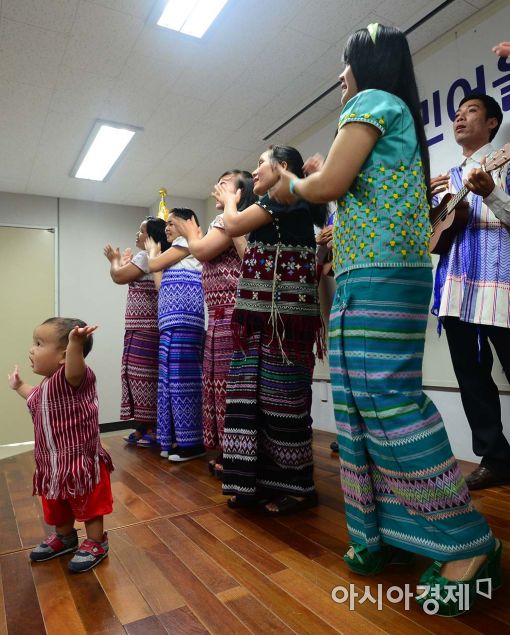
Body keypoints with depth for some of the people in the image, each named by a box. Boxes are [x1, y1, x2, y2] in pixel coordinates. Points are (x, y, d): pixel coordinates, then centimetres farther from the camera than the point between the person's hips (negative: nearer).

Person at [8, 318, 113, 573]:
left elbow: (75, 370, -51)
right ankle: (64, 537, 49)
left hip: (82, 462, -9)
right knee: (57, 507, 26)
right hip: (53, 464, 9)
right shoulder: (45, 385, 7)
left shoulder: (73, 378, -24)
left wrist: (76, 343, -70)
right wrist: (19, 386, 41)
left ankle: (96, 543, 29)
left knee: (89, 506, 10)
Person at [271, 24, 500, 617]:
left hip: (375, 273, -10)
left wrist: (291, 185, 10)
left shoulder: (371, 101, 1)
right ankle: (390, 532, 16)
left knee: (388, 400, -12)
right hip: (380, 273, 10)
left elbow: (330, 185, -10)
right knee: (366, 401, 7)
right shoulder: (401, 114, 30)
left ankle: (466, 545, -2)